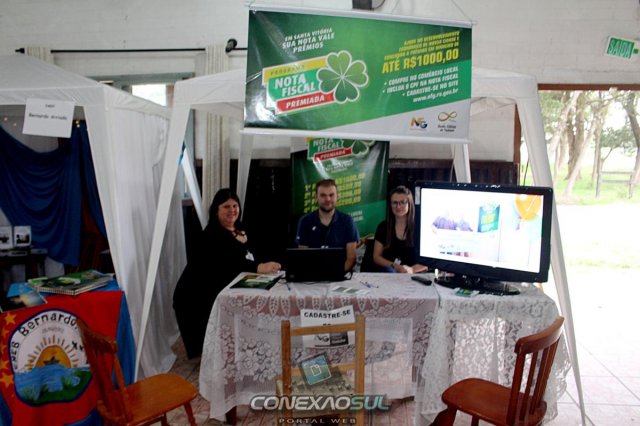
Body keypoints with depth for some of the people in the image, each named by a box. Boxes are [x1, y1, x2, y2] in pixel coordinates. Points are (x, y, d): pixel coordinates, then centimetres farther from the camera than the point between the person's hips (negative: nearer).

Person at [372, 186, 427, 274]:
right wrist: (394, 266, -11)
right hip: (387, 273, 1)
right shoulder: (383, 226, 6)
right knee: (389, 270, -33)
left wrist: (412, 269, -18)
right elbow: (376, 257, 6)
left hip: (414, 273, -1)